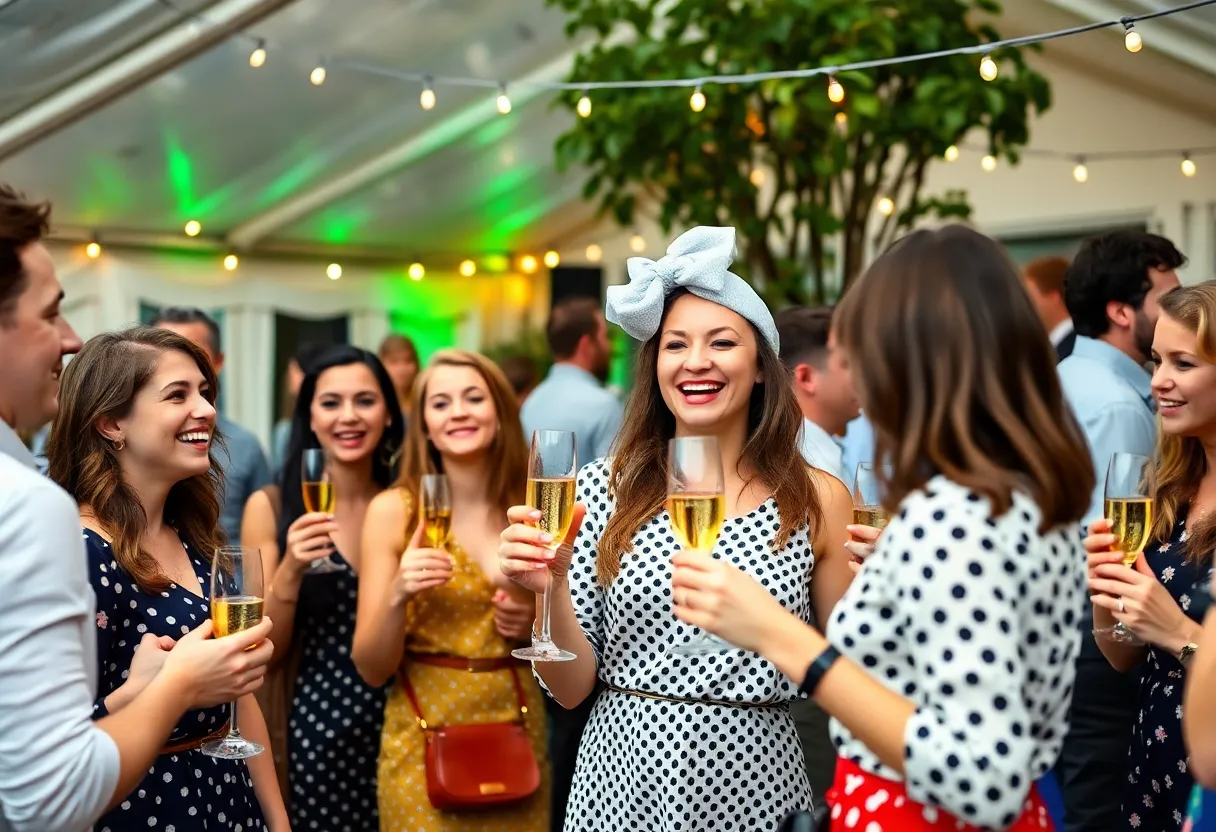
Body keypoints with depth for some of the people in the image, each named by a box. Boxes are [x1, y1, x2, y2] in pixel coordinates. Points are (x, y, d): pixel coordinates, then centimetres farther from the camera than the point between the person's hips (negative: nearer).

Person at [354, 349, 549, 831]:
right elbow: (371, 668, -8)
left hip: (518, 735, 3)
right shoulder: (393, 511, -8)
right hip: (424, 745, -2)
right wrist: (398, 596, -25)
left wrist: (534, 625, -8)